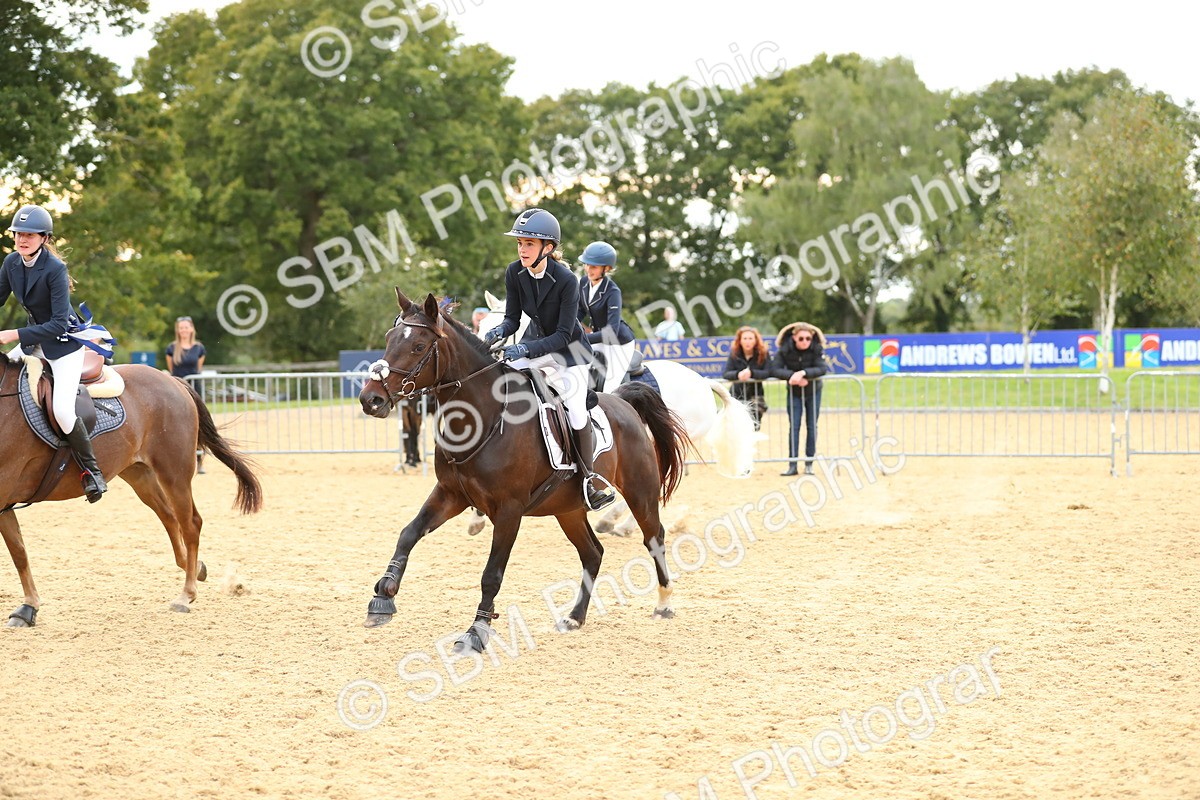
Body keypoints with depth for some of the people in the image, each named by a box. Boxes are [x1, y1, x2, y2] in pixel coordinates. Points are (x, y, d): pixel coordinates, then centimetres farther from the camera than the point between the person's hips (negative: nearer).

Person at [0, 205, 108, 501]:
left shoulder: (55, 269, -24)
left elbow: (59, 324, -27)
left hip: (64, 342, -8)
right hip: (35, 341, 8)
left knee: (62, 410, -21)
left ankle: (92, 471, -3)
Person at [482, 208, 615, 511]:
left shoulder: (566, 280, -28)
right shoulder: (514, 273, -14)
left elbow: (563, 335, -27)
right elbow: (513, 318, -7)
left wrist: (527, 349, -39)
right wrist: (499, 332, -30)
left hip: (569, 349, -5)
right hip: (535, 341, 5)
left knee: (575, 409, -13)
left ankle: (589, 476, 4)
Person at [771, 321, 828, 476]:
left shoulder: (817, 349, -17)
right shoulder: (784, 350, -17)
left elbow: (822, 369, -28)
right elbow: (775, 370, -24)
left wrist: (803, 373, -41)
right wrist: (792, 375, -37)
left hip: (813, 392, 0)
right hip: (794, 393, 0)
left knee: (811, 427, 3)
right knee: (794, 427, -5)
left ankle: (809, 464, 10)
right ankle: (792, 465, -5)